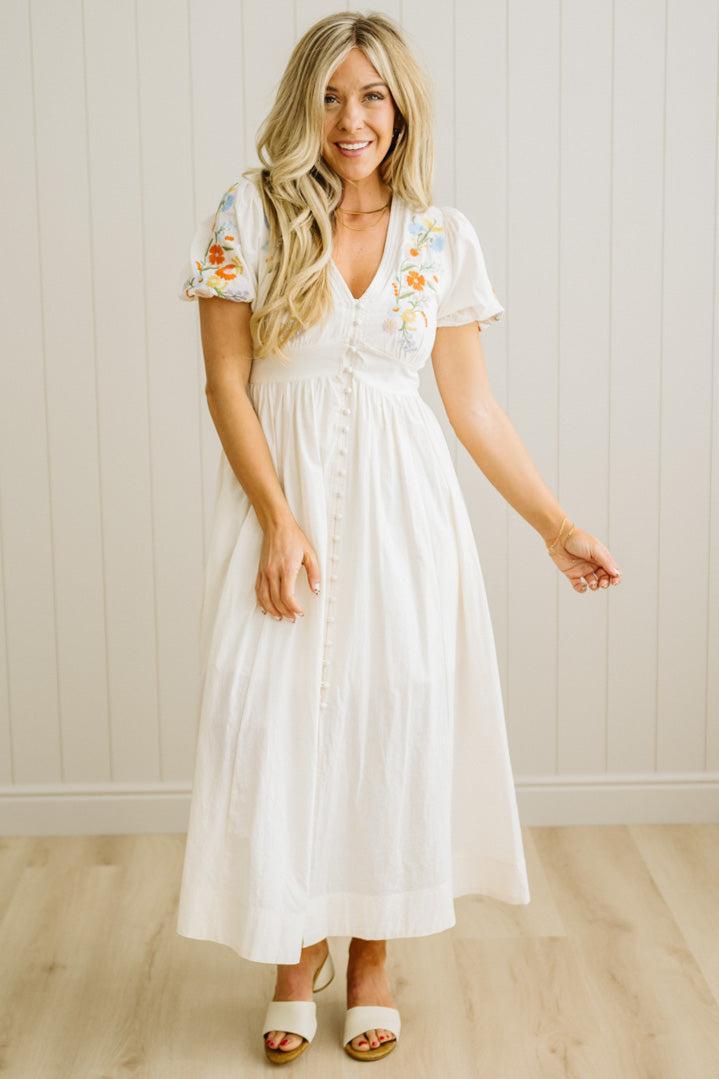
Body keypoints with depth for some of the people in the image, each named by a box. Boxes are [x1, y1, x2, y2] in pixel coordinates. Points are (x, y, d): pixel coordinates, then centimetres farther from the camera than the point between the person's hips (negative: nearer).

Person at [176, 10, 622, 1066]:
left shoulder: (444, 239, 4)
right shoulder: (252, 216, -2)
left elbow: (473, 403, 7)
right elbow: (226, 383, -4)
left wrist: (557, 526, 5)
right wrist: (279, 521, -14)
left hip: (399, 505, 1)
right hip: (280, 493, -1)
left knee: (396, 712, 0)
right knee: (271, 715, -2)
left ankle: (372, 958, 18)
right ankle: (297, 951, 18)